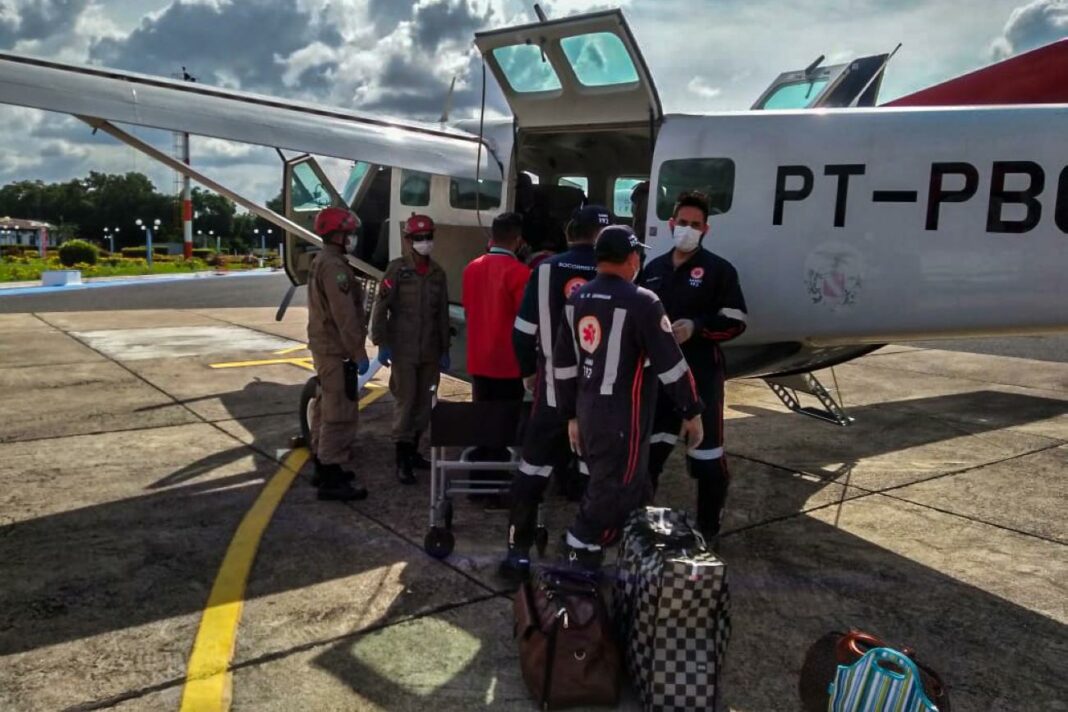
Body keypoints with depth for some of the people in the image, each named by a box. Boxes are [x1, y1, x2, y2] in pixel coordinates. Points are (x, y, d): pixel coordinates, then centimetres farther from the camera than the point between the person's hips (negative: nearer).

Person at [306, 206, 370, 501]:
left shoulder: (320, 262, 16)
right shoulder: (334, 266, -18)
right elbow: (344, 315, -24)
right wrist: (358, 352, -21)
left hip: (324, 346, 11)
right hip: (337, 350, -11)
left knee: (326, 407, 17)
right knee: (340, 411, -10)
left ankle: (323, 466, 27)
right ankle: (332, 479, -8)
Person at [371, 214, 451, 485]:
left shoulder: (437, 272, 8)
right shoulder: (396, 269, -5)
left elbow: (443, 314, 11)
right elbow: (381, 308, -8)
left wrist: (444, 350, 11)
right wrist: (381, 343, -13)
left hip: (430, 351, 5)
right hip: (403, 350, -5)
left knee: (425, 402, 10)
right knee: (405, 402, -4)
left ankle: (413, 450, 25)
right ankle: (402, 460, 3)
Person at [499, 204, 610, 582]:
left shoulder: (546, 270, -4)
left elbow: (523, 331, -1)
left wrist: (529, 371, 15)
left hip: (553, 389, 1)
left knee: (532, 472, 10)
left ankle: (518, 553, 12)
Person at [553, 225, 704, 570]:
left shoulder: (577, 299, 6)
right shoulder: (640, 302, -16)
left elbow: (563, 363, 10)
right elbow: (670, 364, -14)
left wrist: (571, 415, 18)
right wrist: (692, 412, -3)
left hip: (588, 411, 8)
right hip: (623, 418, -8)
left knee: (631, 488, 21)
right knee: (610, 496, 2)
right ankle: (580, 566, 9)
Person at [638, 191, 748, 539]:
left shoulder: (718, 270, -3)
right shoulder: (653, 269, 13)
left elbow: (735, 322, -7)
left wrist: (696, 327, -21)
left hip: (700, 374, -5)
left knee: (706, 451, 1)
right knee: (647, 448, 13)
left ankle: (708, 526, 17)